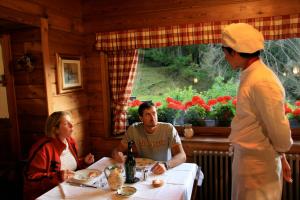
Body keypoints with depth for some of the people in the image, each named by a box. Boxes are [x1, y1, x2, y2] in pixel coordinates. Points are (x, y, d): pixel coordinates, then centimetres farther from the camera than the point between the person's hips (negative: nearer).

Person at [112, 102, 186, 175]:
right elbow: (117, 150, -2)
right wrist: (117, 154, -26)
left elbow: (182, 156, -22)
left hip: (165, 171, -2)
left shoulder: (169, 129, -15)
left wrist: (165, 165, -41)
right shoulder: (133, 129, -8)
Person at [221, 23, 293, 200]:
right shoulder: (250, 76, 5)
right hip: (245, 158, 8)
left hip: (258, 165, -8)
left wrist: (281, 156, -2)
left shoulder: (263, 82, -24)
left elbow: (278, 127, -20)